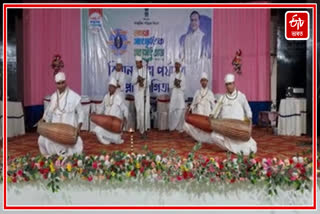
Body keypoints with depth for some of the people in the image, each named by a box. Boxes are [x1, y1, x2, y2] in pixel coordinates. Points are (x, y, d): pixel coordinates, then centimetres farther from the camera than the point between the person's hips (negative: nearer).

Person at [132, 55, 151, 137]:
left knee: (145, 111, -7)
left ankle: (144, 129, -5)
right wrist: (138, 79, -16)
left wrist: (143, 83, -22)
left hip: (145, 93, -3)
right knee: (139, 111, 1)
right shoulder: (135, 71, 9)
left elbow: (149, 81, -4)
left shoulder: (146, 70, -2)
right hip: (137, 93, 3)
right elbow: (133, 82, 4)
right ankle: (140, 127, 9)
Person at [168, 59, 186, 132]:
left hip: (180, 94, -1)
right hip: (173, 94, 1)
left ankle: (180, 127, -2)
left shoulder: (182, 75, 3)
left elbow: (184, 87, 0)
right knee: (172, 110, -4)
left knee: (181, 111, -10)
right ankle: (172, 126, 8)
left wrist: (178, 84, -14)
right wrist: (175, 83, -15)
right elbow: (170, 86, 0)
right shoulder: (172, 75, 8)